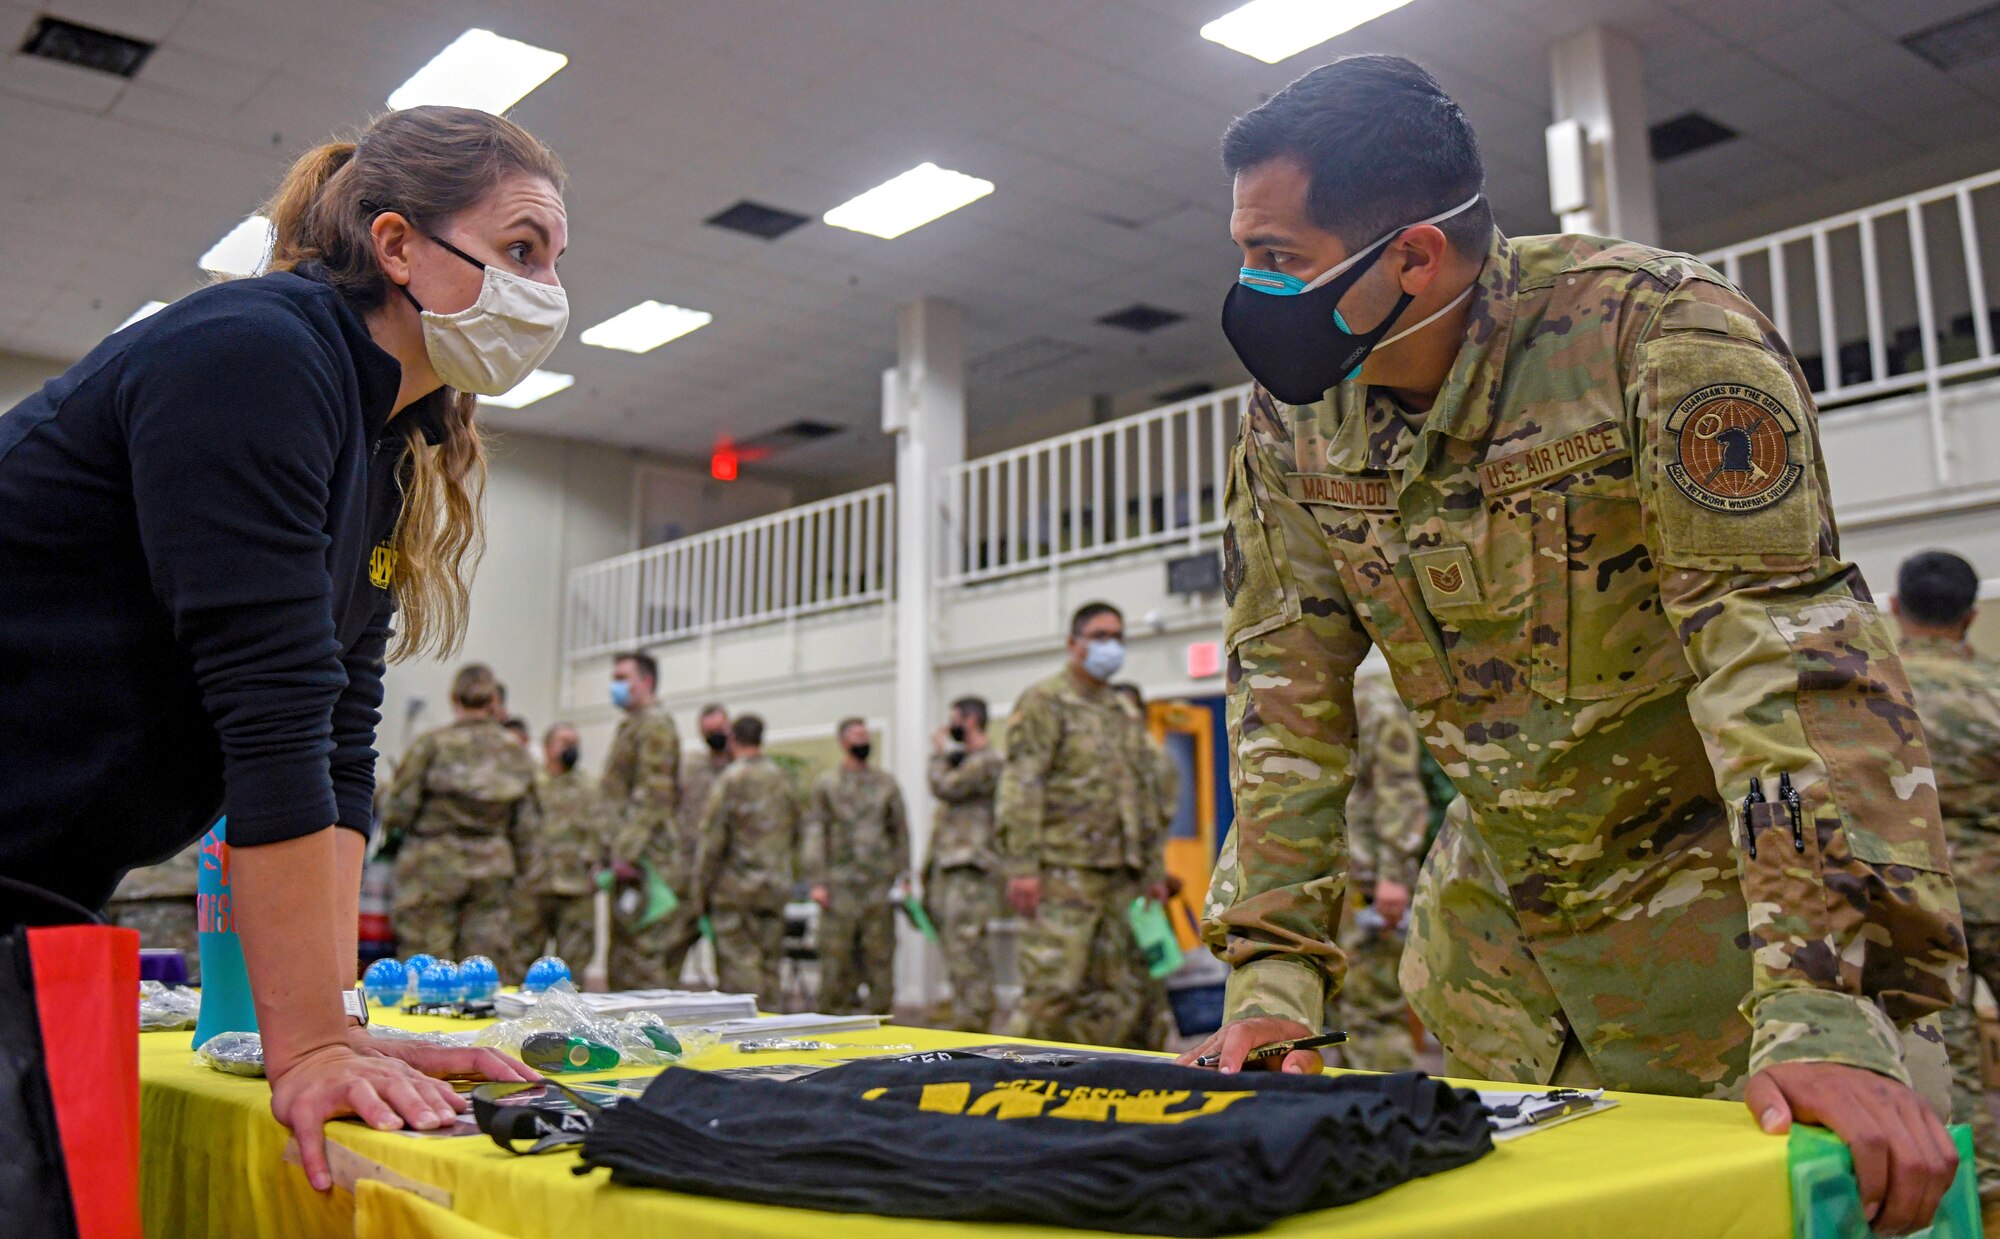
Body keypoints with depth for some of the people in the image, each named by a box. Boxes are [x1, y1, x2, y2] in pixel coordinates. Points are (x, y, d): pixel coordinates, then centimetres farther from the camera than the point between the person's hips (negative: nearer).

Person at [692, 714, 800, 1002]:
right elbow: (795, 835, 13)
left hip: (736, 885, -5)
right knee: (769, 963, 11)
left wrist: (701, 887, -3)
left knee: (737, 960, -1)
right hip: (777, 886, 5)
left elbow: (712, 839, -11)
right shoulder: (783, 779, 6)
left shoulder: (730, 779, -10)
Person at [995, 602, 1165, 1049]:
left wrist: (1150, 867, 21)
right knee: (1053, 987, -9)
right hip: (1064, 870, -8)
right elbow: (1020, 786, -11)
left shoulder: (1122, 712, 21)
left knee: (1123, 989, 5)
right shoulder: (1044, 701, -2)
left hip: (1119, 874, 8)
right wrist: (1022, 865, -19)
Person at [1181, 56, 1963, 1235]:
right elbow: (1288, 690, -5)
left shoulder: (1664, 332, -23)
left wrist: (1828, 1012, -36)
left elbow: (1789, 649, -29)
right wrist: (1272, 978, -11)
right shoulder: (1292, 413, -7)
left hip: (1723, 895, -4)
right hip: (1500, 920, 5)